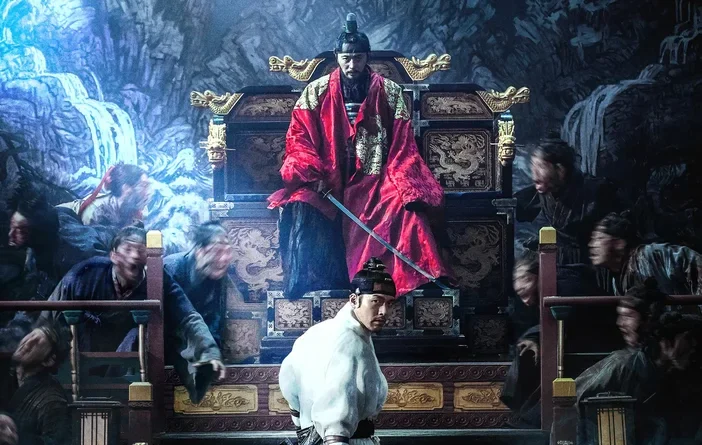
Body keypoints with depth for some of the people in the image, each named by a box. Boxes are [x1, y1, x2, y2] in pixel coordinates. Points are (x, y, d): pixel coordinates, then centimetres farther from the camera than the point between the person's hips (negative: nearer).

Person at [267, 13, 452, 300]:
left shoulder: (389, 92, 3)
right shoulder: (317, 92, 4)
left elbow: (402, 147, 1)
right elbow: (299, 138, 1)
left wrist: (403, 184, -15)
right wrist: (313, 175, -16)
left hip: (376, 181, 0)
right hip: (330, 181, 0)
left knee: (406, 207, -29)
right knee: (303, 206, -30)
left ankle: (410, 283, -26)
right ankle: (310, 287, -24)